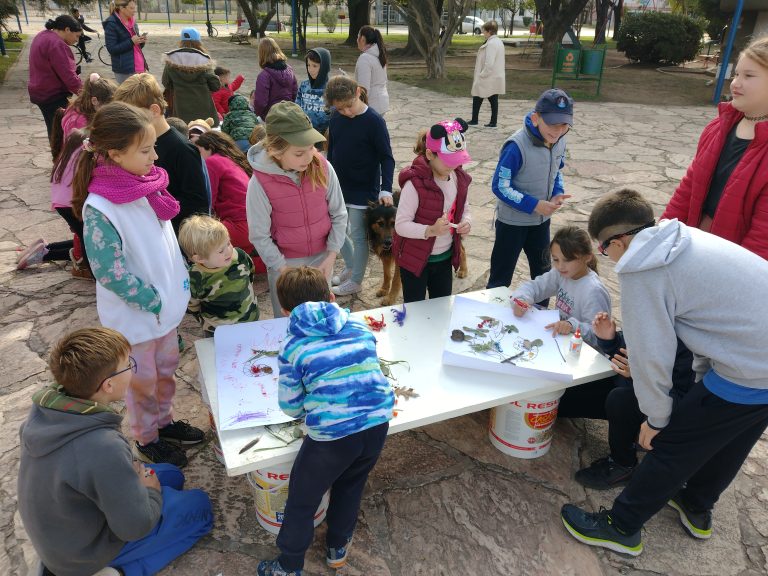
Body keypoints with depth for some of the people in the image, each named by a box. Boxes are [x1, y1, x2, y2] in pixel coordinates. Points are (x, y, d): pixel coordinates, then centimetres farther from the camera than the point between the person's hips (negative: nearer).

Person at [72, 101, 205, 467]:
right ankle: (147, 440, 38)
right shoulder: (99, 209, -26)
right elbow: (110, 273, -24)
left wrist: (182, 281, 6)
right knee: (142, 380, 15)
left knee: (166, 369, 24)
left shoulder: (146, 184, -4)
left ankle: (164, 422, 47)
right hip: (136, 315, -7)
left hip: (167, 303, 7)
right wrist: (153, 302, -17)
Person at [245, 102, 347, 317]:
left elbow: (339, 215, -6)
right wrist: (285, 270, -13)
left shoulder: (323, 168, -16)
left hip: (321, 256, 2)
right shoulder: (260, 183, -22)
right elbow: (259, 236, -14)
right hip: (284, 261, -2)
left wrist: (331, 256, -9)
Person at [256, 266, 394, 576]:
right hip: (377, 423, 5)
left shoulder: (292, 347, -4)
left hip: (332, 435, -4)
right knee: (350, 487, 32)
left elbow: (290, 407, 1)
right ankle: (337, 548, 53)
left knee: (302, 501, 22)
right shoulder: (360, 327, 6)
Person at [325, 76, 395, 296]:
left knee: (358, 235, 5)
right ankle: (350, 267, 37)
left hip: (363, 191, -6)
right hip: (339, 187, 6)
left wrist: (386, 189, -24)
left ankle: (355, 281, 21)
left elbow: (387, 158, -14)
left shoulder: (374, 121, -17)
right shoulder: (336, 119, -1)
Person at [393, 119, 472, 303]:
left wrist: (466, 221, -12)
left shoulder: (459, 178, -3)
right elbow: (401, 225, -23)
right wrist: (430, 230, -38)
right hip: (415, 259, -6)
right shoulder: (415, 183, -23)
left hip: (445, 257, 6)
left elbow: (464, 209, 11)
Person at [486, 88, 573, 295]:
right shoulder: (516, 146, -27)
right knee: (501, 275, 5)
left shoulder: (559, 142, -5)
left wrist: (557, 194, -8)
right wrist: (534, 205, -24)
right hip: (512, 221, -7)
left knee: (542, 270, 22)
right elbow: (500, 187, -23)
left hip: (542, 220, 7)